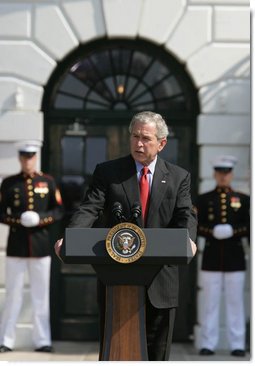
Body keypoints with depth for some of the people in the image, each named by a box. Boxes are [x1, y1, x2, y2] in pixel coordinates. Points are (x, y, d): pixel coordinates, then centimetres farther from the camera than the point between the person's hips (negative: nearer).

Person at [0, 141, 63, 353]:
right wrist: (18, 220, -15)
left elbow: (58, 211, 6)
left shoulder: (48, 182, 6)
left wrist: (41, 219, -12)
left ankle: (43, 341, 10)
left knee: (41, 295, 4)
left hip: (41, 245, 1)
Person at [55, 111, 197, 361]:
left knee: (157, 351, 8)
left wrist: (188, 240, -29)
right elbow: (90, 208, -9)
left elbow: (186, 215, -5)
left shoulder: (178, 177, 7)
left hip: (160, 279, 1)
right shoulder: (107, 172, 3)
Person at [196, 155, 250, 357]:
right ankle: (208, 344, 6)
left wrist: (232, 231, -15)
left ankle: (237, 344, 6)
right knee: (210, 302, 1)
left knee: (235, 302, 2)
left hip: (235, 258, 0)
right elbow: (197, 226, 3)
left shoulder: (243, 199, 8)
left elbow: (248, 227, 3)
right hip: (211, 257, 0)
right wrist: (213, 232, -15)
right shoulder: (204, 199, 8)